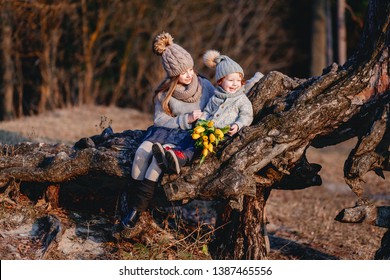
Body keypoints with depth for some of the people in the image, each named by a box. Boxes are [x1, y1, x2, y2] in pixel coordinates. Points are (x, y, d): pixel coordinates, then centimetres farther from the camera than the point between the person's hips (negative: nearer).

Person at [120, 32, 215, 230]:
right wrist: (186, 119, -15)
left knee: (161, 154, -31)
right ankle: (133, 205, -26)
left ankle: (137, 208, -31)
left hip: (194, 134, -3)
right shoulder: (165, 92, 2)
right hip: (168, 131, 3)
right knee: (143, 151, -28)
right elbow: (160, 119, -2)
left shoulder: (204, 85, 1)